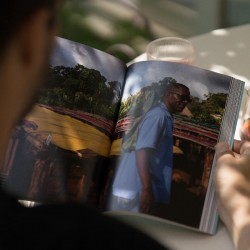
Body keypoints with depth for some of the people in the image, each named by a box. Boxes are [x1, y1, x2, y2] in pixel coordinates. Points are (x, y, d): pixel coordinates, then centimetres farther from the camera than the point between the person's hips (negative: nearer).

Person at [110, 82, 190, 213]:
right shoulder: (159, 115, -10)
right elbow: (142, 151, -22)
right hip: (135, 192, -10)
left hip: (136, 190, 10)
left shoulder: (163, 116, 20)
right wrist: (147, 189, -27)